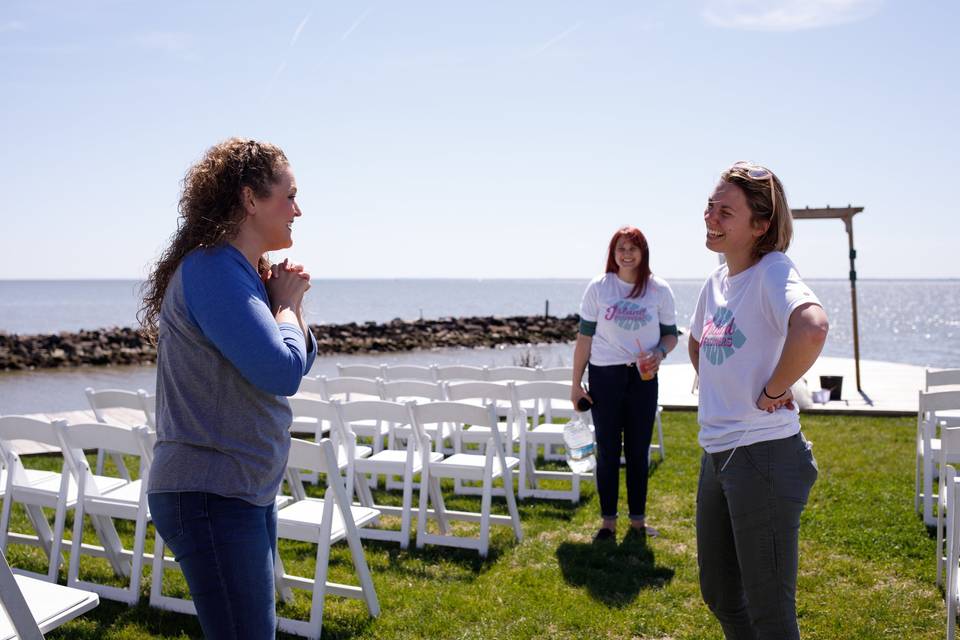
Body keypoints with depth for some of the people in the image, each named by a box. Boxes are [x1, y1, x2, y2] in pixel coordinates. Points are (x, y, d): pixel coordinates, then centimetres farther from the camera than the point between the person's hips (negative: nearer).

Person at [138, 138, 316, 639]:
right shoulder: (211, 268, -18)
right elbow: (282, 371, -26)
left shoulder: (247, 272, 10)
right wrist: (285, 305, -9)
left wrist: (290, 303, -1)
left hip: (249, 489, 10)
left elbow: (300, 361, 17)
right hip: (209, 494, -10)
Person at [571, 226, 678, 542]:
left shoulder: (659, 289, 0)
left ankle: (638, 518, 22)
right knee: (608, 451, 5)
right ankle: (608, 520, 16)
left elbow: (671, 334, 8)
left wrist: (659, 353, -15)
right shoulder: (598, 287, -3)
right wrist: (576, 383, -1)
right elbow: (585, 336, 0)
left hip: (643, 377, 1)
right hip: (605, 376, -1)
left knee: (638, 451, 9)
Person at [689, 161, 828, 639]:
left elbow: (811, 329, -38)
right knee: (719, 595, 22)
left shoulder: (772, 271, -16)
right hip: (715, 453, 9)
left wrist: (773, 390, -24)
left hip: (764, 455, -9)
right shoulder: (716, 281, 9)